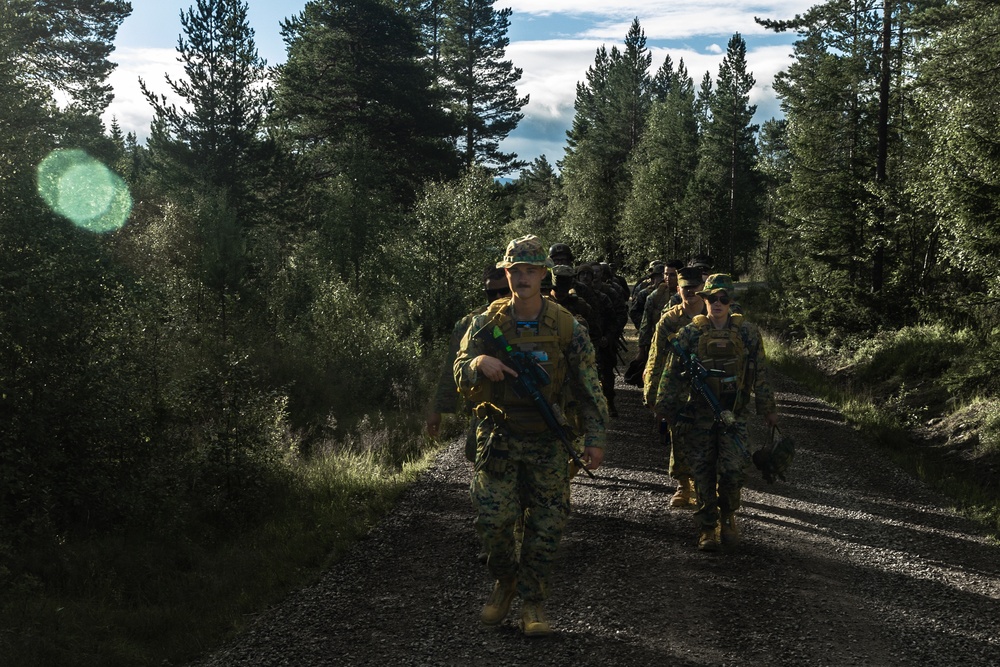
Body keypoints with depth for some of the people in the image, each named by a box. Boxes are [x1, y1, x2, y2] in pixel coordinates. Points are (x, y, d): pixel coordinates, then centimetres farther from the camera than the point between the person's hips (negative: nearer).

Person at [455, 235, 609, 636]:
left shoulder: (566, 327, -1)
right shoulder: (487, 324, 0)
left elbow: (588, 387, 2)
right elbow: (462, 375, -3)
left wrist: (595, 438, -5)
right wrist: (479, 363, -25)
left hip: (548, 441, 0)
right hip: (500, 437, 0)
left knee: (546, 526, 1)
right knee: (492, 518, -6)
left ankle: (532, 603, 16)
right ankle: (505, 582, 22)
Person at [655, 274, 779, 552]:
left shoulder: (747, 333, 2)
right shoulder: (690, 333, 0)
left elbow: (760, 374, 7)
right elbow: (674, 375, 4)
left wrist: (768, 410, 8)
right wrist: (667, 411, 3)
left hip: (733, 412, 0)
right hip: (700, 412, 0)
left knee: (733, 469, -9)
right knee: (703, 472, 4)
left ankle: (728, 517, 17)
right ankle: (707, 528, 16)